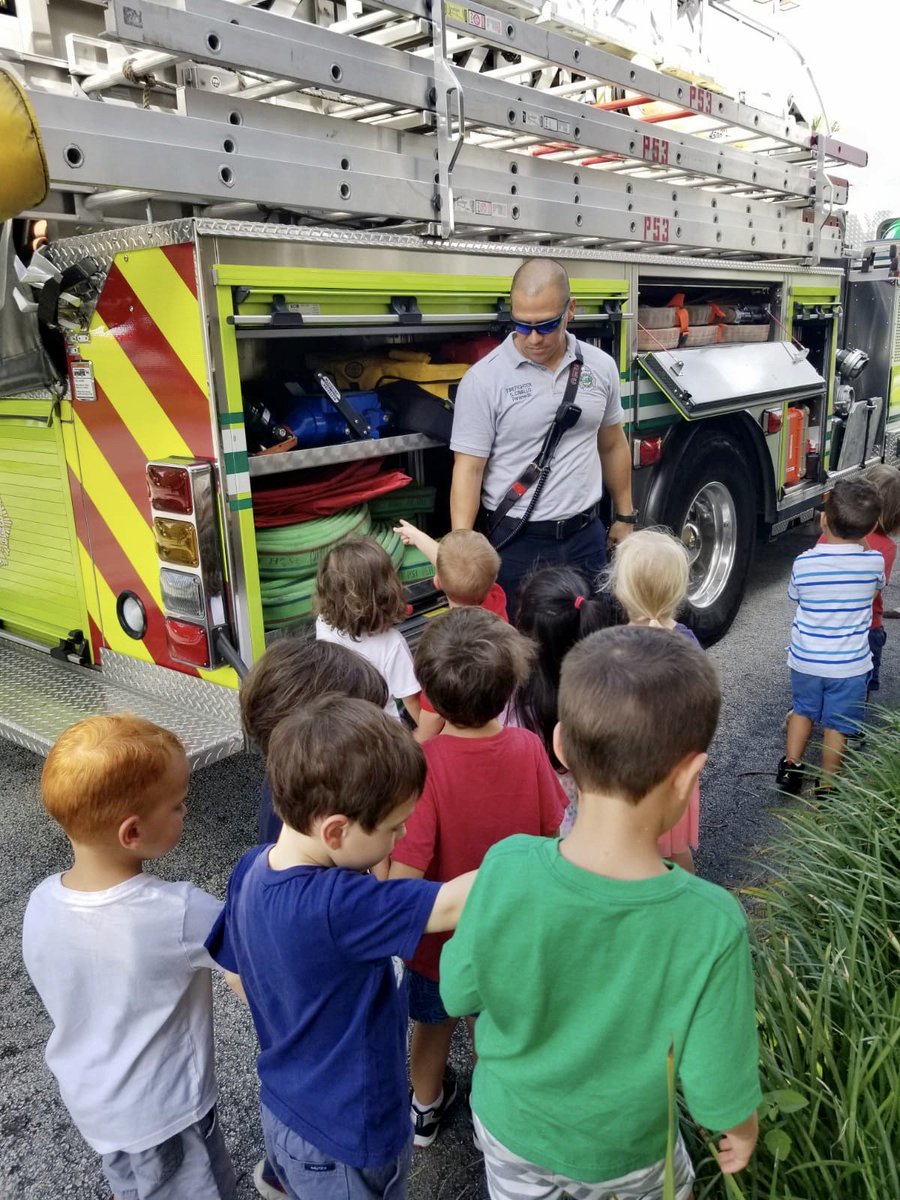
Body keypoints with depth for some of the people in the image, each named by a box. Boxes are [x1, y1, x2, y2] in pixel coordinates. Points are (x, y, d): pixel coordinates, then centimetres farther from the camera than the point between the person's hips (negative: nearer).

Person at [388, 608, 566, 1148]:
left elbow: (402, 874, -36)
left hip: (440, 936, -2)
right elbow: (553, 830, -9)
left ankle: (426, 1107, 55)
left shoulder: (423, 764, -34)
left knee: (434, 1022, 27)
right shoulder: (529, 749, -24)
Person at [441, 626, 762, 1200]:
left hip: (509, 1127, 1)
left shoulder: (507, 869, -33)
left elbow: (460, 993, -15)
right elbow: (717, 1093, -21)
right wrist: (744, 1129, 1)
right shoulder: (711, 923, -35)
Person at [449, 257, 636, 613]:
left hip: (586, 537, 4)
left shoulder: (600, 367, 2)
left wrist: (624, 517, 15)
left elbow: (612, 445, 13)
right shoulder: (483, 379, -10)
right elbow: (468, 469, -11)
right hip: (517, 544, -3)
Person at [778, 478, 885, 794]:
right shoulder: (874, 561, -14)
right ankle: (826, 787, 25)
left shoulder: (804, 562, -15)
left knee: (803, 710, 25)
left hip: (805, 660, 1)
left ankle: (791, 766, 28)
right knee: (837, 725, 14)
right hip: (849, 664, -1)